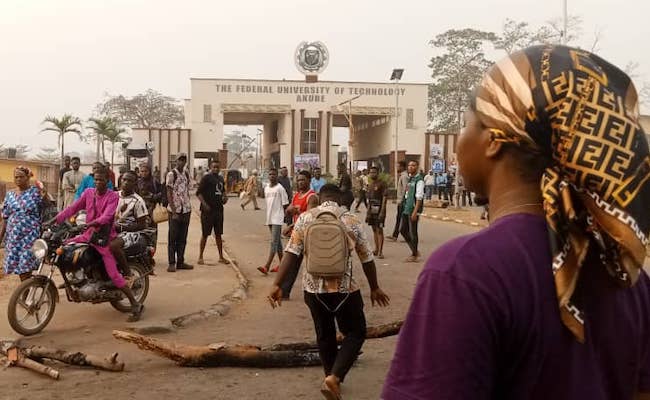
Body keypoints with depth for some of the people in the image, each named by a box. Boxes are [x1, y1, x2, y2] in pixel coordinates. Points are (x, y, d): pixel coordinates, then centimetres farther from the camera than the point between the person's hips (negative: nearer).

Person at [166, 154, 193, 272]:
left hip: (186, 209, 6)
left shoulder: (186, 173, 12)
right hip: (175, 210, -6)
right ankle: (171, 263, 4)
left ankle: (180, 262, 17)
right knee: (172, 237, 0)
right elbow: (169, 194, -10)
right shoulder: (171, 174, -8)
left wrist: (188, 207, 10)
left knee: (182, 238, 10)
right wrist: (174, 212, -15)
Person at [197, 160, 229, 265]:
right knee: (205, 234, -1)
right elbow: (198, 193, -10)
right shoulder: (206, 178, -7)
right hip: (208, 210, -6)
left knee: (218, 234, 13)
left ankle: (221, 257, 20)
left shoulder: (221, 178, 14)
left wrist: (224, 197, 7)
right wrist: (204, 204, -20)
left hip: (219, 209, 7)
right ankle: (200, 257, 9)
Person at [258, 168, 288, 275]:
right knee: (277, 242, 13)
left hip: (277, 219, -8)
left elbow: (285, 204, -6)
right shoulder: (266, 188, 13)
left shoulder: (280, 188, -8)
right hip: (269, 218, 8)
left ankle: (267, 266, -19)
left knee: (274, 242, -11)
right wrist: (268, 216, 16)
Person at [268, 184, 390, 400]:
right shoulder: (352, 220, -2)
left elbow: (291, 253, -8)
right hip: (344, 288, -3)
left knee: (324, 335, 20)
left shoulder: (305, 218, 0)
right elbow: (367, 259, 4)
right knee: (355, 333, 13)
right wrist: (375, 288, 16)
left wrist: (277, 284, -8)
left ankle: (332, 380, 33)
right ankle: (334, 378, -4)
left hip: (314, 287, 3)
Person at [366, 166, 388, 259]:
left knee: (379, 230, -7)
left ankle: (380, 251, -6)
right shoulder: (370, 184, 14)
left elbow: (385, 198, -14)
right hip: (371, 209, 7)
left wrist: (382, 212, -19)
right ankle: (376, 249, 22)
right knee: (374, 229, 12)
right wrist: (367, 212, 15)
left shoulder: (382, 184, -9)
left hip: (379, 209, -7)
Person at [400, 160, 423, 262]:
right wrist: (404, 206, 17)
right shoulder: (409, 178, 12)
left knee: (413, 233, 0)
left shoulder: (419, 180, -12)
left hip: (413, 209, -9)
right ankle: (415, 251, 26)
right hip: (406, 208, 9)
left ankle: (414, 255, 13)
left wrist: (415, 212, -22)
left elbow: (419, 197, -18)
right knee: (403, 230, 13)